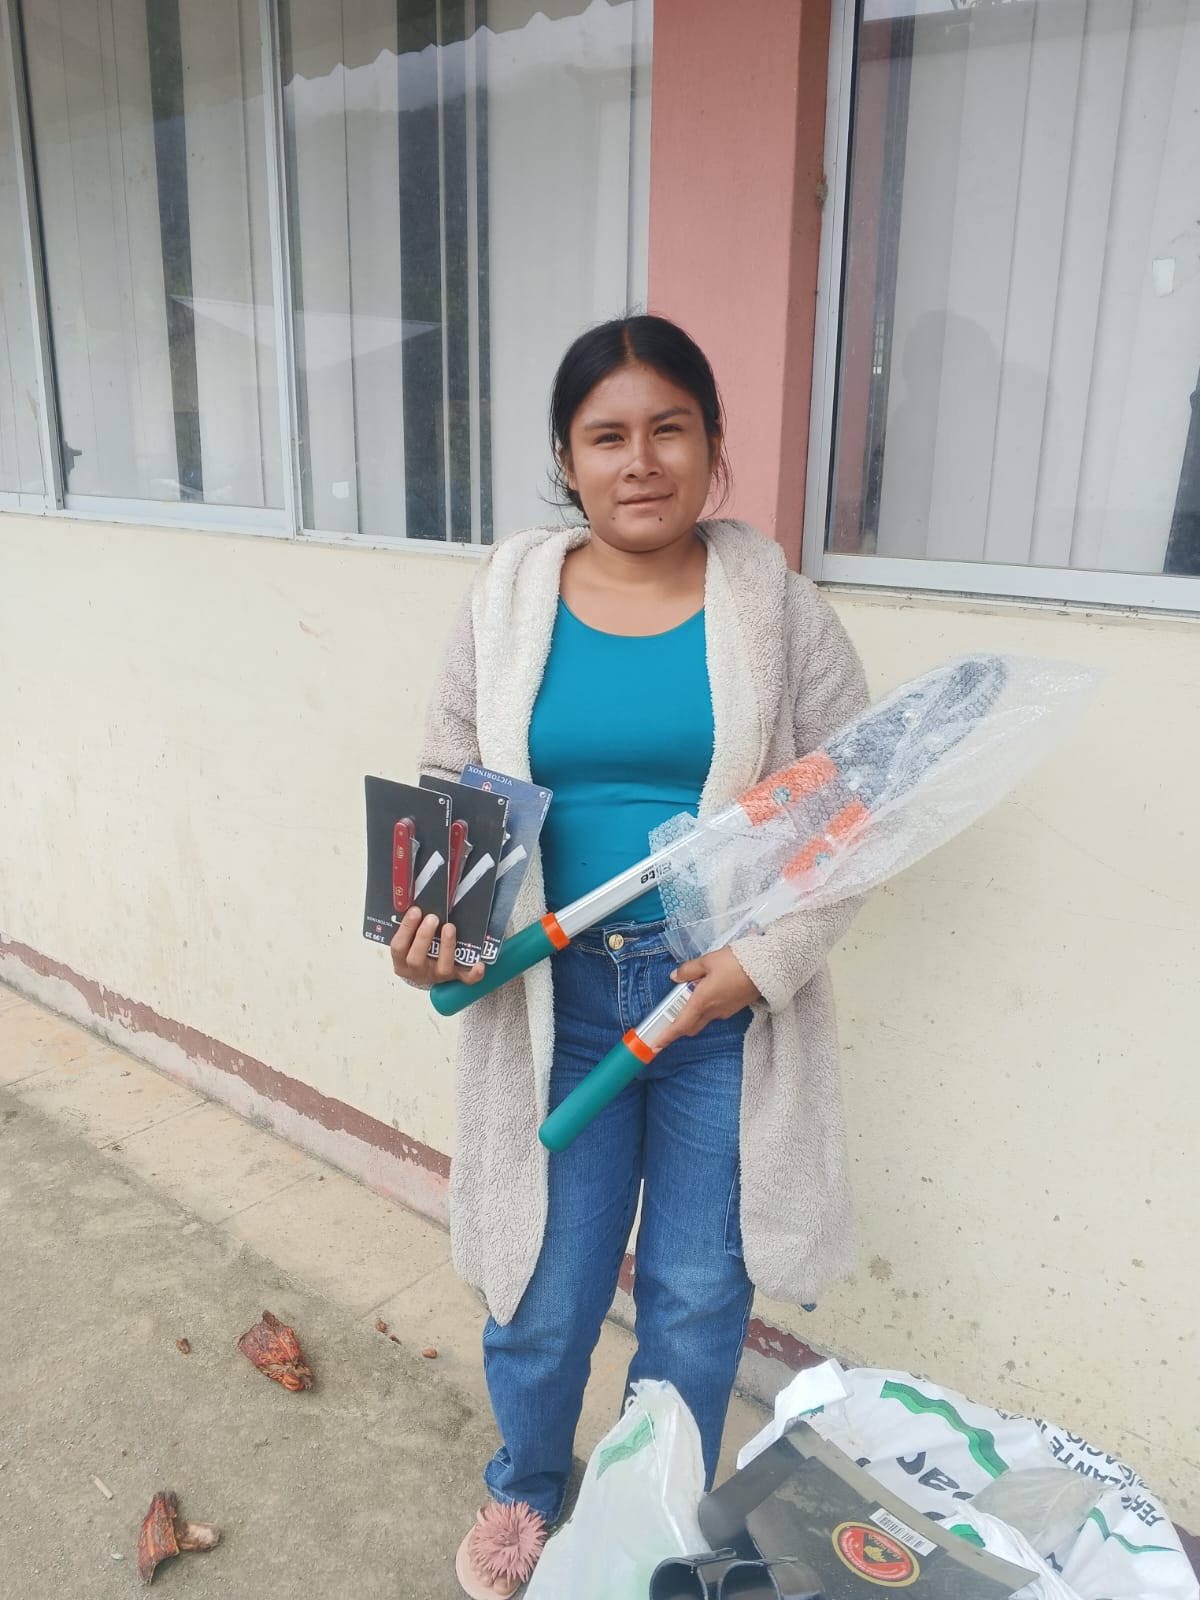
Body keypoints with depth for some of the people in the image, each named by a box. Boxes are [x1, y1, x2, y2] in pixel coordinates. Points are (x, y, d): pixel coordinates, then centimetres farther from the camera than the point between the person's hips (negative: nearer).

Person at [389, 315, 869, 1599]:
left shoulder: (775, 604, -4)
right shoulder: (507, 601, 0)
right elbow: (448, 789, 6)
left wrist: (770, 955, -14)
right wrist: (428, 918, -12)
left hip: (727, 1003, 0)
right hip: (554, 997, 1)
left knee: (698, 1293, 15)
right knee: (546, 1290, 14)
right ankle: (524, 1494, 49)